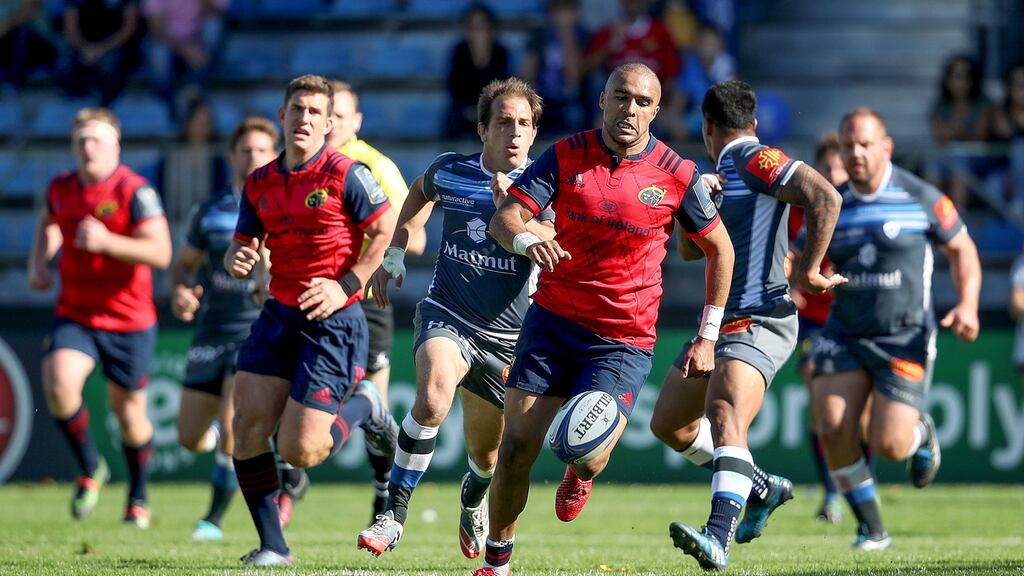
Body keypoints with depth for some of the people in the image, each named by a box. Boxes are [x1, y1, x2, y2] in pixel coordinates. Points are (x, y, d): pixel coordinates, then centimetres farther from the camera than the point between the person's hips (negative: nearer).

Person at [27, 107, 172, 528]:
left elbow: (160, 252, -23)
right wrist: (38, 263, 8)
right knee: (59, 385, -22)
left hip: (129, 320, -3)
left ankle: (138, 497, 32)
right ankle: (90, 469, 2)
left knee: (128, 412, 7)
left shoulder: (135, 191, -15)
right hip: (74, 315, 3)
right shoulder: (61, 188, 2)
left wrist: (107, 241, -34)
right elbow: (48, 224, 26)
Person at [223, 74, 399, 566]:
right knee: (247, 425, -8)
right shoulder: (259, 183, 8)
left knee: (299, 450, -9)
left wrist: (345, 286, -16)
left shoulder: (346, 174, -9)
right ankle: (272, 547, 3)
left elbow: (388, 233, -8)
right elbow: (242, 247, 16)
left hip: (332, 322, -6)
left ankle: (363, 406, 22)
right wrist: (237, 260, -8)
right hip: (278, 315, 6)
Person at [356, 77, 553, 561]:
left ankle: (472, 503, 49)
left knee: (486, 455, 12)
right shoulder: (449, 171, -2)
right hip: (447, 316, -1)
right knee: (433, 398, -33)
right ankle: (395, 513, -24)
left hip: (507, 336, 1)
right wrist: (394, 255, 21)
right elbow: (420, 194, 23)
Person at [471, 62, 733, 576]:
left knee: (588, 457, -16)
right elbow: (504, 217, -9)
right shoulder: (566, 156, -3)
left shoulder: (676, 175, -6)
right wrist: (526, 241, -33)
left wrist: (707, 337, 4)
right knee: (517, 447, -6)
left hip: (624, 340, -1)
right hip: (552, 321, 1)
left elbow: (720, 249, 6)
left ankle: (580, 476, 23)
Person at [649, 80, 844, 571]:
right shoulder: (720, 173, 21)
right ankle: (761, 488, 31)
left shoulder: (754, 159, -8)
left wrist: (808, 270, -17)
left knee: (724, 414, -30)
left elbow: (825, 198, -20)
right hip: (719, 323, 11)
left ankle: (718, 538, -46)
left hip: (759, 323, -11)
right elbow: (690, 247, 28)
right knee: (669, 423, 17)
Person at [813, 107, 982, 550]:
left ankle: (920, 433, 28)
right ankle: (870, 528, 3)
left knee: (889, 444, -12)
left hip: (905, 338, -3)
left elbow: (961, 249, 3)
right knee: (832, 428, -15)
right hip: (845, 335, 3)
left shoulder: (920, 198, -6)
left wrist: (967, 304, -11)